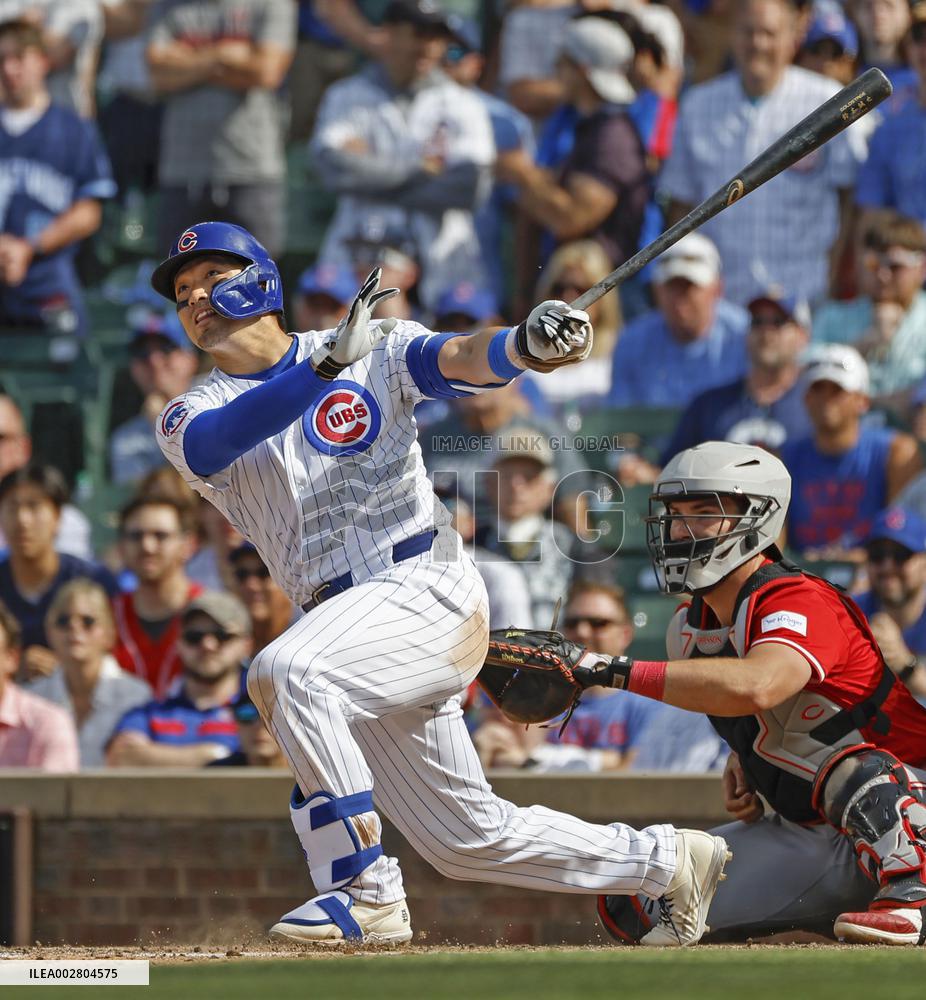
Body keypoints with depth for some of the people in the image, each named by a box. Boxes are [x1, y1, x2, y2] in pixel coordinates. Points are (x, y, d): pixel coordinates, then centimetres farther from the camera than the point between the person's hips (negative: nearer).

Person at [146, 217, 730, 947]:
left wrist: (522, 346, -36)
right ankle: (669, 861, 28)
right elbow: (215, 445, -15)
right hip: (353, 630, 5)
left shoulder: (374, 352, 4)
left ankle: (366, 894, -28)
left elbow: (459, 361, -13)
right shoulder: (190, 419, 8)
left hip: (428, 588, -5)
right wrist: (328, 363, -28)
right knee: (470, 840, 10)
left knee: (287, 672, -32)